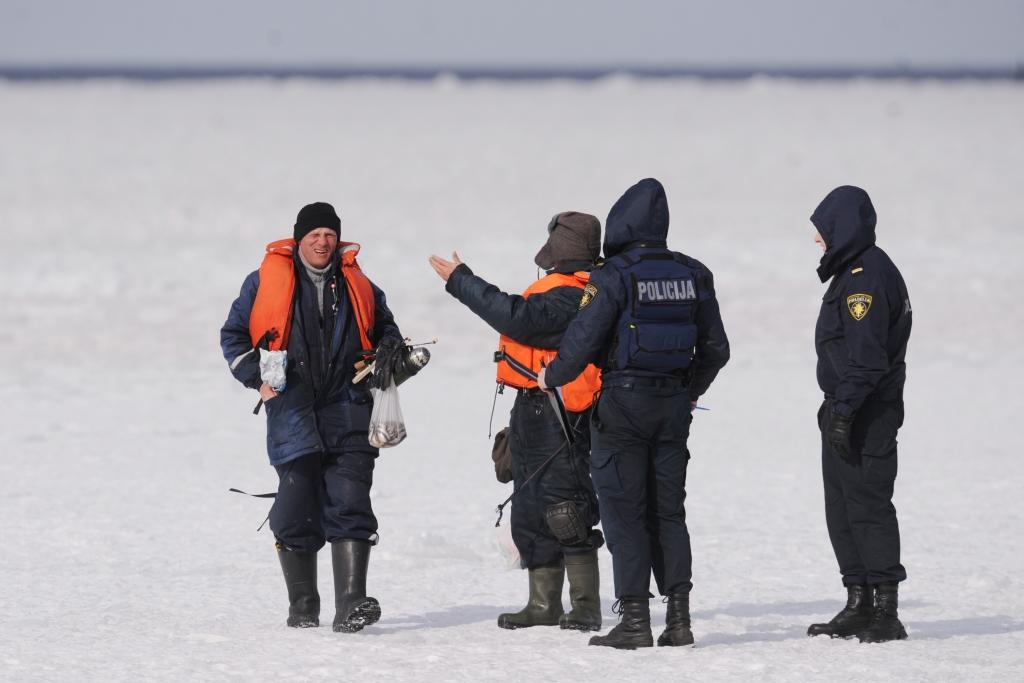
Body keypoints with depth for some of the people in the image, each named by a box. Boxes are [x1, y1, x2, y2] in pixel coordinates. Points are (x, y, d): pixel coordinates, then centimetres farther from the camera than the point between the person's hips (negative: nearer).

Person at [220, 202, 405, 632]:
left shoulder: (356, 287, 13)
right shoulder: (266, 282, 6)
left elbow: (386, 329, 29)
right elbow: (233, 335, 11)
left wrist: (389, 352, 6)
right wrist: (257, 377, -4)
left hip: (347, 414, 1)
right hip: (293, 414, -1)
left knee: (350, 507, -11)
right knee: (296, 513, 0)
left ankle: (351, 605, -17)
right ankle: (303, 607, 14)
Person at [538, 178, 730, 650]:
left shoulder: (615, 275, -12)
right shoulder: (693, 275, 6)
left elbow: (583, 338, -15)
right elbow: (715, 348, 12)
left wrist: (552, 376, 4)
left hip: (623, 400, -5)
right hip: (674, 407, 5)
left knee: (624, 512, 0)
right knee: (668, 510, 12)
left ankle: (634, 618, -3)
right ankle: (678, 616, 7)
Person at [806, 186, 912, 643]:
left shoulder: (868, 276, -16)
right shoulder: (851, 273, 18)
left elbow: (866, 357, -23)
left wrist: (844, 410, -25)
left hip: (866, 416, -11)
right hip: (845, 411, 11)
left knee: (867, 506, -10)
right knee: (842, 510, 13)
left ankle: (886, 612, -9)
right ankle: (859, 606, 18)